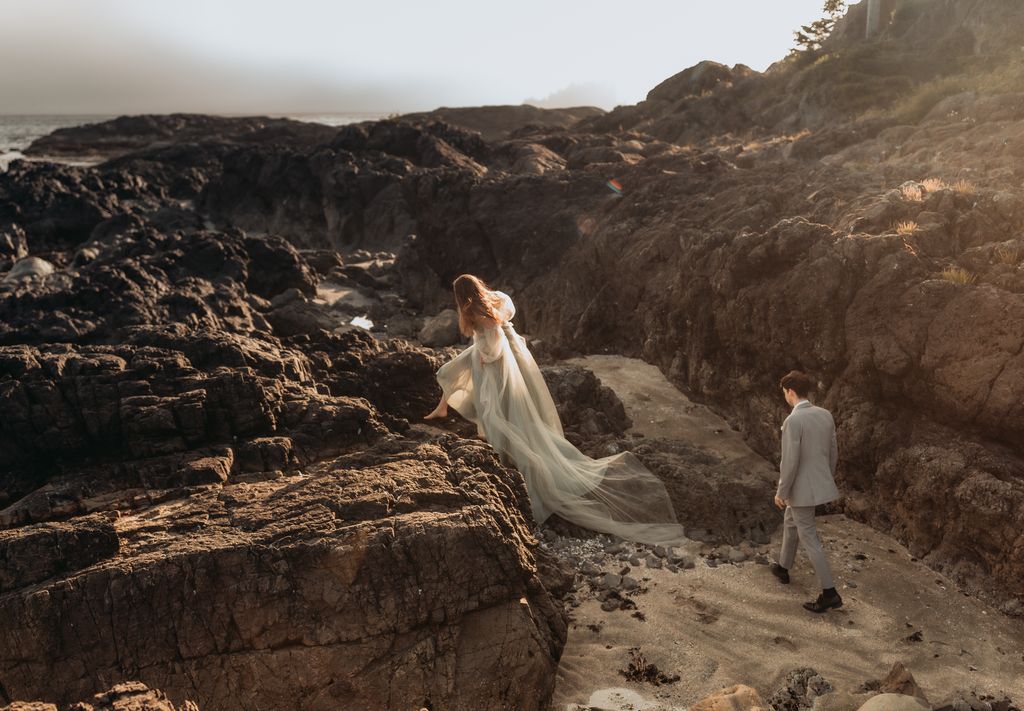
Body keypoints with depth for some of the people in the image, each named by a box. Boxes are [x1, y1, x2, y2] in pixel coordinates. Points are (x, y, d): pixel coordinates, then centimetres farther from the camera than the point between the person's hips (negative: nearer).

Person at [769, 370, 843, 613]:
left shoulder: (793, 421, -26)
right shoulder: (825, 414, -1)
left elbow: (790, 462, -25)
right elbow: (832, 452, 8)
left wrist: (780, 492, -12)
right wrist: (827, 479, 22)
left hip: (802, 487, -8)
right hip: (820, 483, 9)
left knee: (809, 539, 3)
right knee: (790, 523, 28)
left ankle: (829, 594, 8)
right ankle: (783, 568, 45)